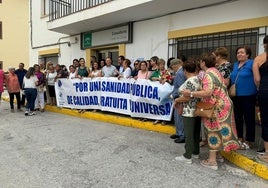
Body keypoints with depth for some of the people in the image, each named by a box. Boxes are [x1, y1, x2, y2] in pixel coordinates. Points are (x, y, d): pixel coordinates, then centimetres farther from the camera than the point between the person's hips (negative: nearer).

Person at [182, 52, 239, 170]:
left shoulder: (208, 74, -19)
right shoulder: (215, 71, 13)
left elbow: (207, 93, -31)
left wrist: (190, 93, -29)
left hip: (217, 106, -10)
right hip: (222, 104, 10)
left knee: (213, 131, -2)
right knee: (218, 130, 17)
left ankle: (212, 161, 7)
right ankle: (217, 154, 29)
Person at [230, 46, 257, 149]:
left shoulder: (252, 64, -7)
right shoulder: (235, 65, 13)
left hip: (248, 96, -7)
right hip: (236, 96, 7)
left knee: (248, 118, 4)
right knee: (237, 118, 14)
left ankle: (248, 141, 16)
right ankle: (240, 138, 28)